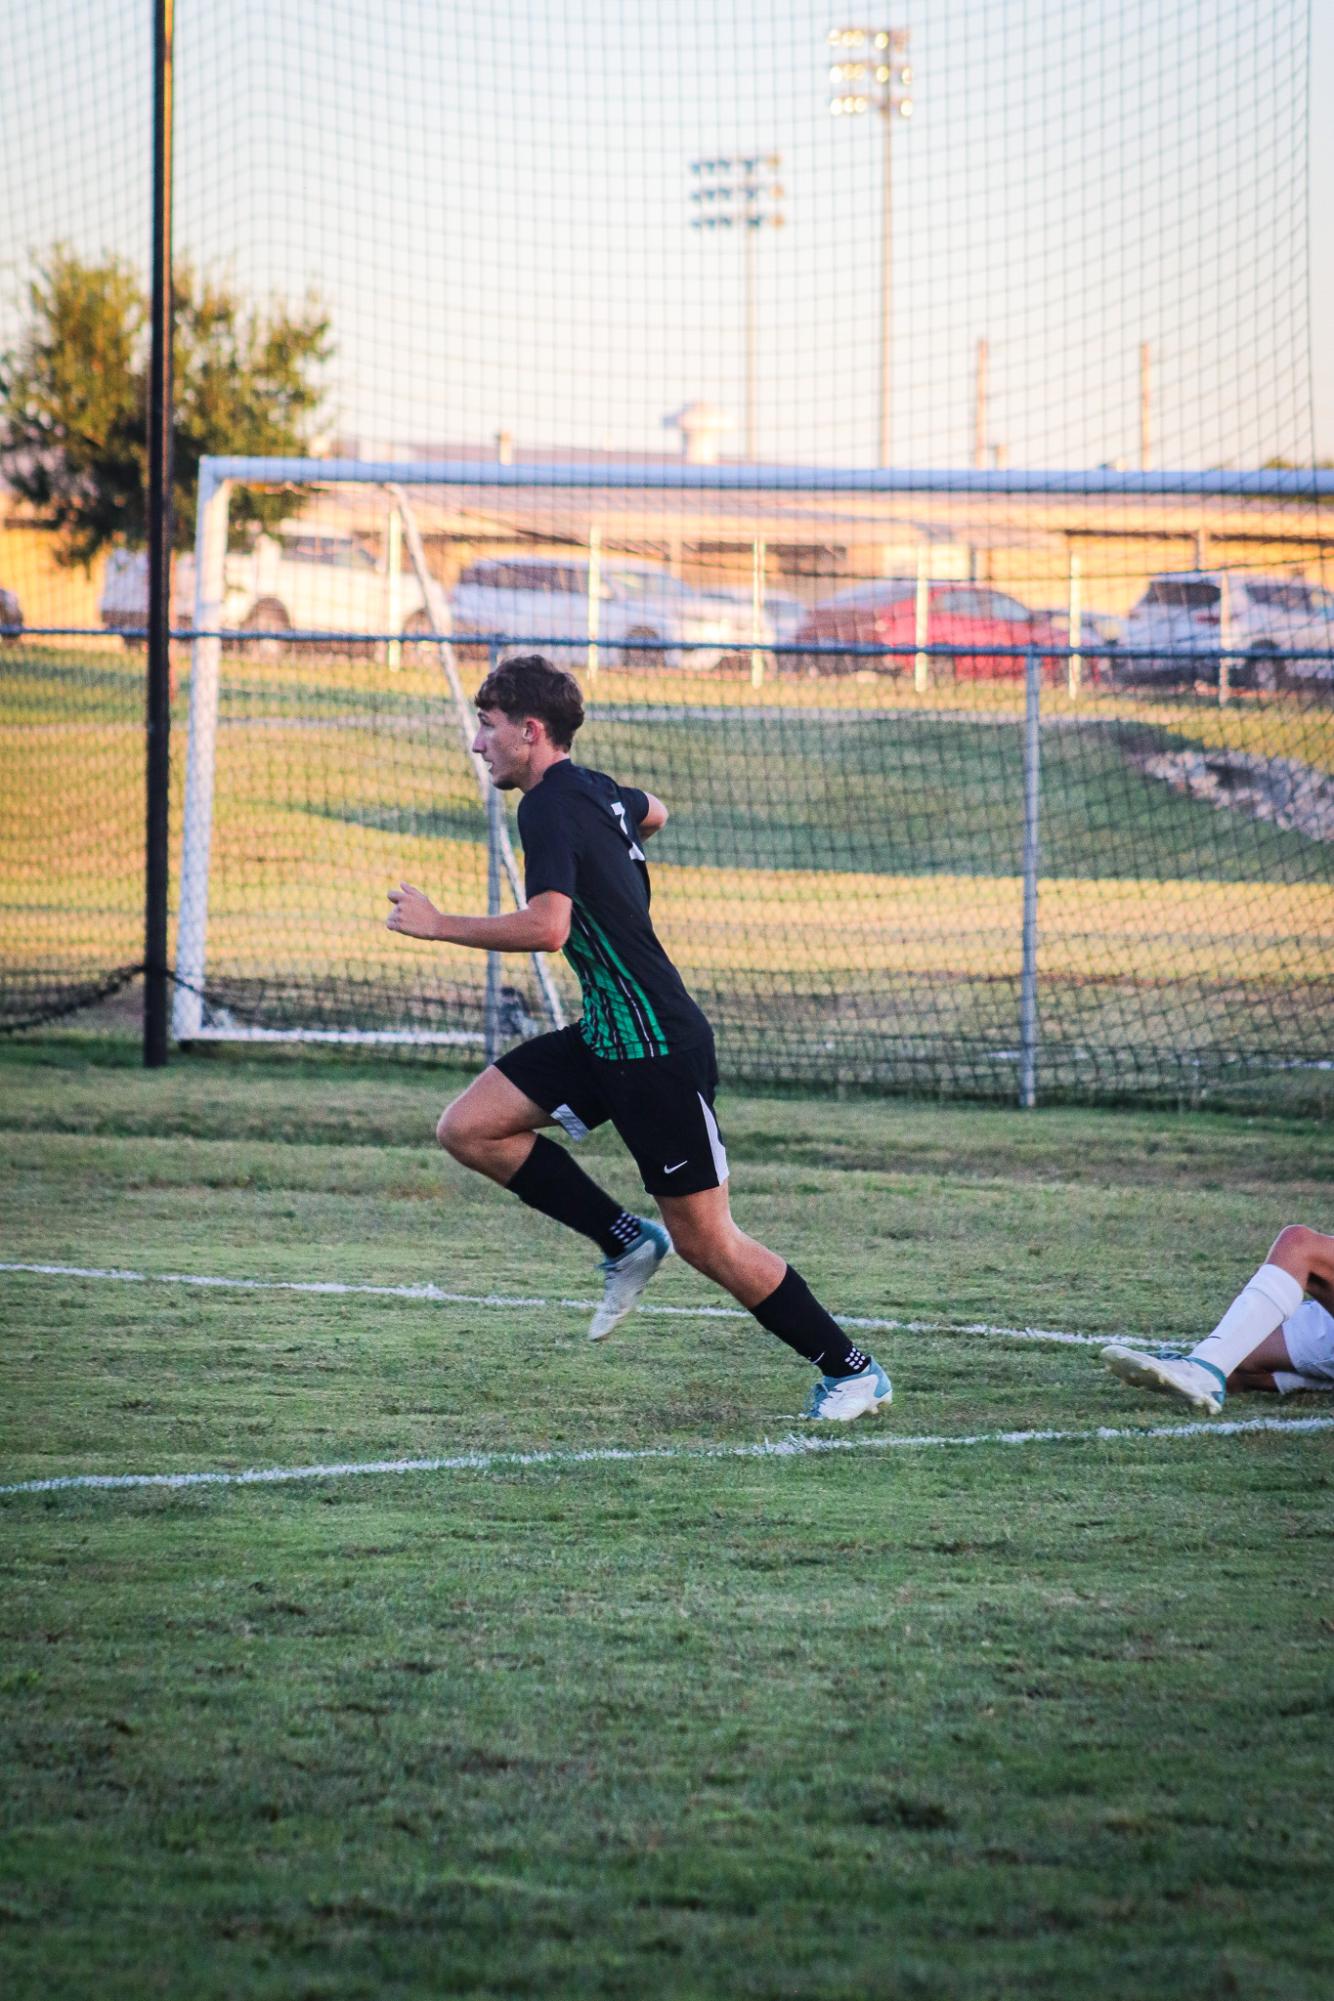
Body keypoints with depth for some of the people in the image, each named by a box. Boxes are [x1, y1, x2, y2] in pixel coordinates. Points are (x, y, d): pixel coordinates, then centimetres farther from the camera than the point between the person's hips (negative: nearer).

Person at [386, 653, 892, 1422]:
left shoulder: (550, 807, -17)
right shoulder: (596, 792, 10)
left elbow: (547, 927, -31)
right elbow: (652, 812, 34)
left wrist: (436, 924, -21)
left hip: (659, 1051, -9)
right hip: (610, 1037, 9)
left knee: (706, 1241, -3)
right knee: (469, 1128, 2)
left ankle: (852, 1371, 9)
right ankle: (628, 1242, 9)